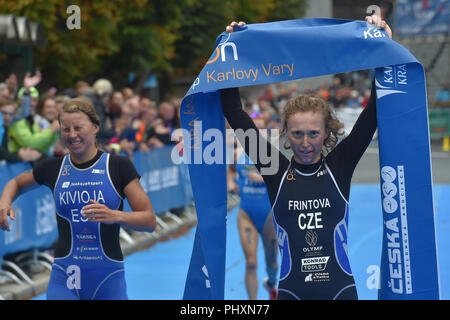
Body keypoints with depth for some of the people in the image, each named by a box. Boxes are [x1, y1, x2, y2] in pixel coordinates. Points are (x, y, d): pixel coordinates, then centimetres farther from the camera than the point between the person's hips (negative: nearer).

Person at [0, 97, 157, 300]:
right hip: (64, 279, 1)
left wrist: (115, 216, -23)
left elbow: (150, 221, -5)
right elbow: (16, 183, 26)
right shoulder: (53, 168, 5)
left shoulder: (119, 166, -2)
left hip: (109, 278, -1)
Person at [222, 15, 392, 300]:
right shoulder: (276, 170, 0)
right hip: (292, 290, 0)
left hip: (340, 288, 0)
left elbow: (374, 112, -3)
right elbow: (236, 116, -1)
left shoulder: (340, 165, 0)